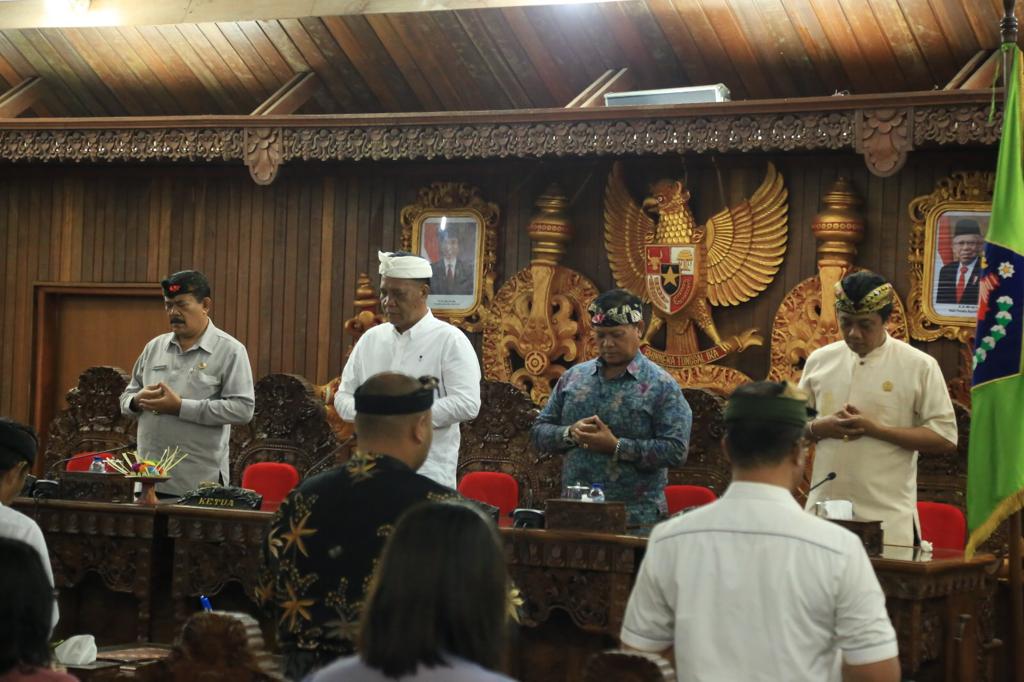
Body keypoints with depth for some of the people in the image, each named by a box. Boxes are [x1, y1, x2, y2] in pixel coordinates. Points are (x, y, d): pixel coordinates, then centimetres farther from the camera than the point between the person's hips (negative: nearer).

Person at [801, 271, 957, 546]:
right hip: (823, 512, 3)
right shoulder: (820, 360, 9)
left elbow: (944, 437, -5)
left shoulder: (919, 366, -2)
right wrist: (818, 428, -7)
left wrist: (875, 429, -13)